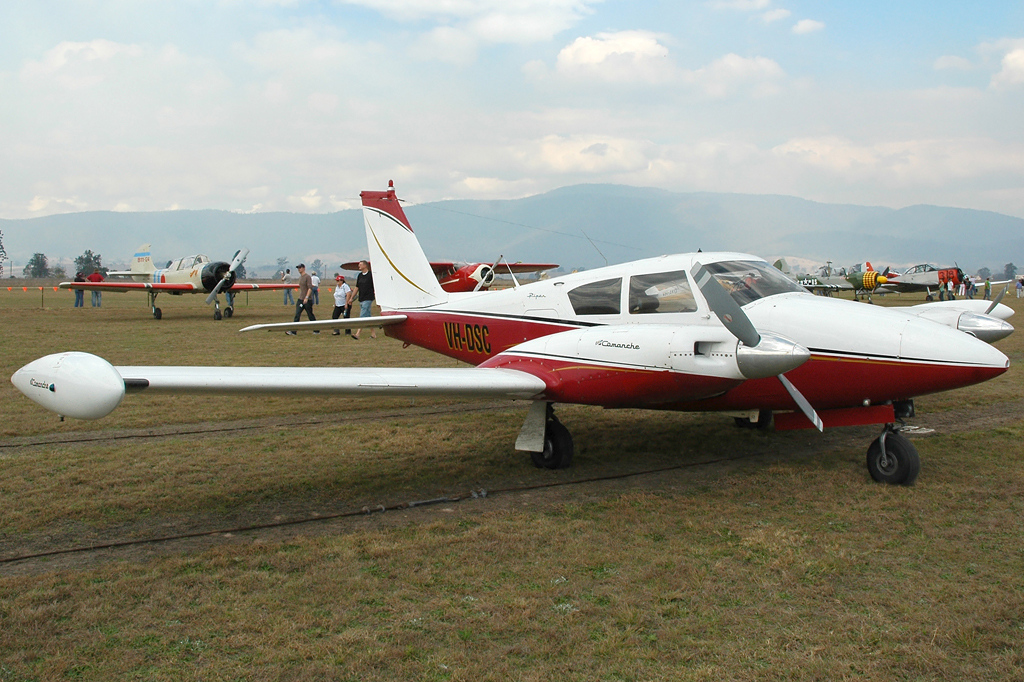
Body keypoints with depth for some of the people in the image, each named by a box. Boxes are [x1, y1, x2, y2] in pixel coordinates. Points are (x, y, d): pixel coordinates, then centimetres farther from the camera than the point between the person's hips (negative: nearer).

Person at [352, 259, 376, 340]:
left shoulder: (371, 275, -8)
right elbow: (357, 287, 18)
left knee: (363, 316, -13)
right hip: (361, 299, 8)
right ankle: (373, 333, 20)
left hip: (368, 299, -8)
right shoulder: (360, 275, 13)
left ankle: (357, 334, -19)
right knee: (368, 317, 12)